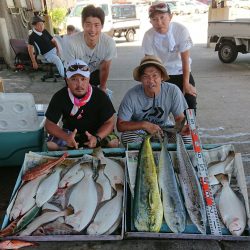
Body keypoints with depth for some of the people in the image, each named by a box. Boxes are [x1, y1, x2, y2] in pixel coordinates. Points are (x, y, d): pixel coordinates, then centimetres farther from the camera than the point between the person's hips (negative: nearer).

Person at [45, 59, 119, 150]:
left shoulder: (100, 96, -18)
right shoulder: (60, 97, -16)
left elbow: (109, 122, -13)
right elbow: (49, 124, -13)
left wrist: (97, 138, -34)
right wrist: (66, 137, -34)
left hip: (96, 132, 0)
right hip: (70, 132, 1)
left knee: (113, 142, -26)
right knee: (51, 144, -23)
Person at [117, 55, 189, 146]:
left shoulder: (173, 91, -18)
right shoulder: (132, 95, -23)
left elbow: (179, 118, -8)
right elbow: (120, 125, -18)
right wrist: (144, 124, -31)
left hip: (162, 128, 2)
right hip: (138, 130, -1)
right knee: (127, 136, -33)